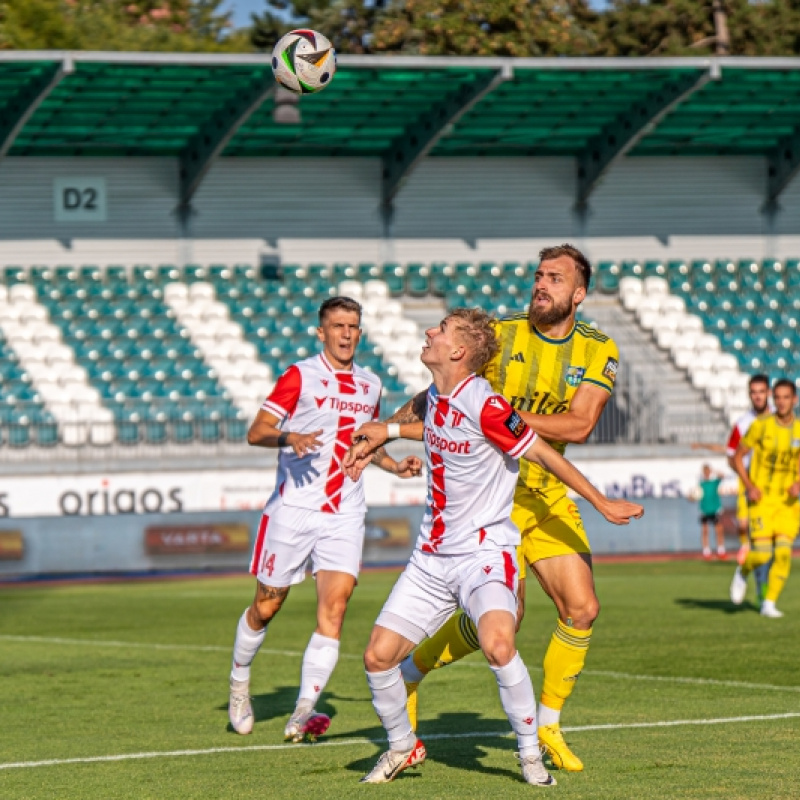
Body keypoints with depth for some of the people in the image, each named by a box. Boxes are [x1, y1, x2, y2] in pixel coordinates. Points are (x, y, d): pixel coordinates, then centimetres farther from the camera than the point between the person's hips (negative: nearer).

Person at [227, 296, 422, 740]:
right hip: (293, 509, -4)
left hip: (344, 515, 4)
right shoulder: (300, 376, -3)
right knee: (267, 606, 6)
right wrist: (289, 437, -28)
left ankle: (303, 713, -15)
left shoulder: (370, 385, 14)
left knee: (335, 605, -13)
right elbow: (256, 432, -8)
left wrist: (396, 466, 12)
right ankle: (239, 682, 32)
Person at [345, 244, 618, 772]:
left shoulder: (598, 351, -1)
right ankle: (411, 668, 13)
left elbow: (580, 426, -14)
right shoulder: (499, 337, -7)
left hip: (548, 497, 4)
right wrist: (387, 430, -7)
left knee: (582, 609, -5)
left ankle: (549, 723, 15)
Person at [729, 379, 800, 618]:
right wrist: (749, 486, -11)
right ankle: (743, 572, 20)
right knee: (762, 553, -14)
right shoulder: (761, 426, -5)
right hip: (762, 498, -2)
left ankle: (769, 603, 1)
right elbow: (737, 457, 2)